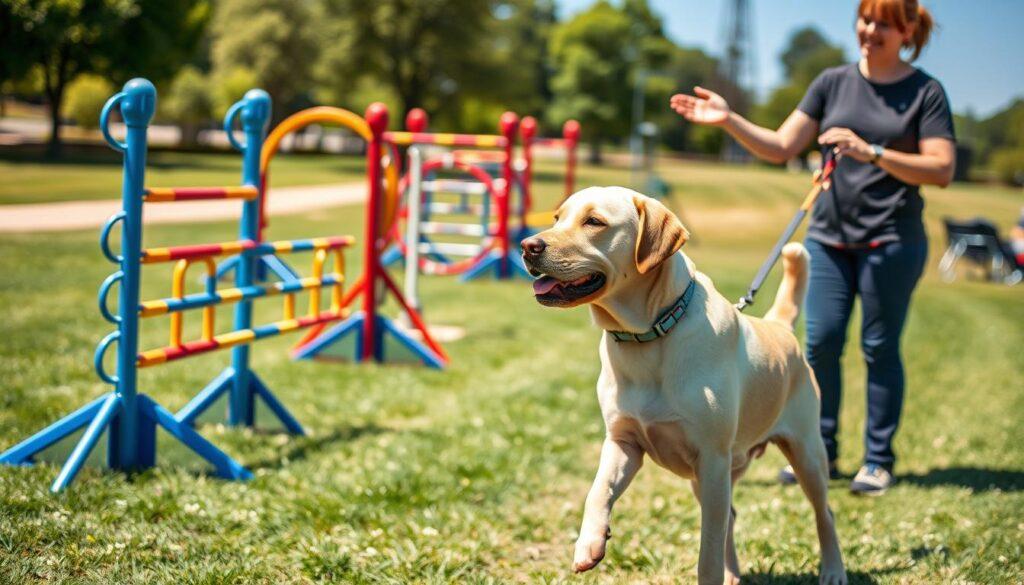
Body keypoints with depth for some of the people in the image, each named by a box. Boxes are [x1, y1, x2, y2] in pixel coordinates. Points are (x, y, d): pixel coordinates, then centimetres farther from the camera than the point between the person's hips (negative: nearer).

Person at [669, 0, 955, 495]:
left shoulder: (926, 92, 0)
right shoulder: (833, 83, 9)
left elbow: (941, 170, -9)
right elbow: (781, 147, 7)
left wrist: (871, 152, -18)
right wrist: (728, 120, -6)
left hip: (892, 240, -3)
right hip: (828, 234, 3)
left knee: (880, 347, 1)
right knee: (820, 343, 1)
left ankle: (878, 461, 12)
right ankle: (821, 454, 14)